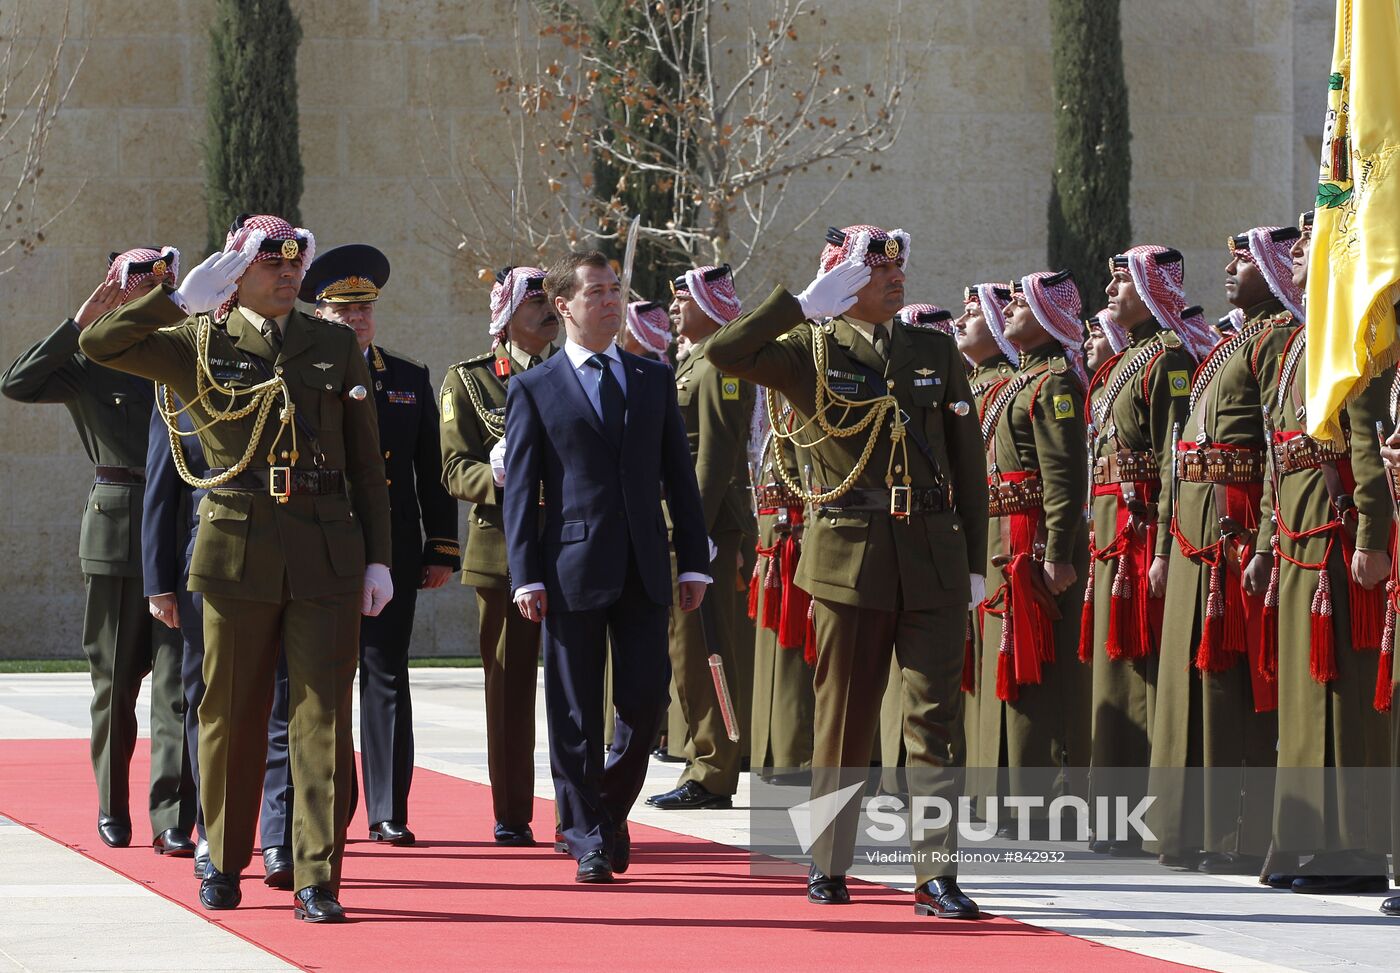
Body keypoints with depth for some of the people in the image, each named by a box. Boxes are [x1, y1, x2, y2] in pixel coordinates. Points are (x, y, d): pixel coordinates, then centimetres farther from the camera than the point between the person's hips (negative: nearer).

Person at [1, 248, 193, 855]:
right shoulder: (91, 362, 4)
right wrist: (82, 322, -12)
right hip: (116, 528, -1)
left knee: (178, 679, -7)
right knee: (115, 680, 7)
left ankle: (173, 822, -11)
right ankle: (113, 810, 20)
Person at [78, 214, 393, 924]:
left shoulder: (336, 345, 11)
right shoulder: (199, 345, 5)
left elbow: (366, 460, 12)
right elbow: (98, 345, -8)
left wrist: (378, 558, 6)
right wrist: (184, 298, -12)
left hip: (328, 552, 1)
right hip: (238, 550, -1)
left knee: (323, 716, -4)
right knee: (231, 714, 8)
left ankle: (317, 880, -3)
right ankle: (224, 864, 23)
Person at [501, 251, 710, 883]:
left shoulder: (655, 380, 13)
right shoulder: (533, 390, 3)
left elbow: (679, 476, 12)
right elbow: (520, 490, 0)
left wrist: (694, 563, 6)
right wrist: (526, 575, -8)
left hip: (644, 570, 3)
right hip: (573, 568, -3)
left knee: (646, 700, -1)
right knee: (577, 712, 1)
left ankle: (611, 810, 21)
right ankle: (588, 840, 9)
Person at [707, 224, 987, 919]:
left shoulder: (937, 351, 11)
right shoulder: (811, 352, 3)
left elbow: (967, 461, 12)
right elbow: (724, 353, -15)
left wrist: (974, 561, 7)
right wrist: (805, 303, -15)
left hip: (934, 558, 2)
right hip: (850, 556, -2)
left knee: (935, 717, -4)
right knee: (844, 715, 6)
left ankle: (936, 876, -6)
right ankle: (828, 868, 19)